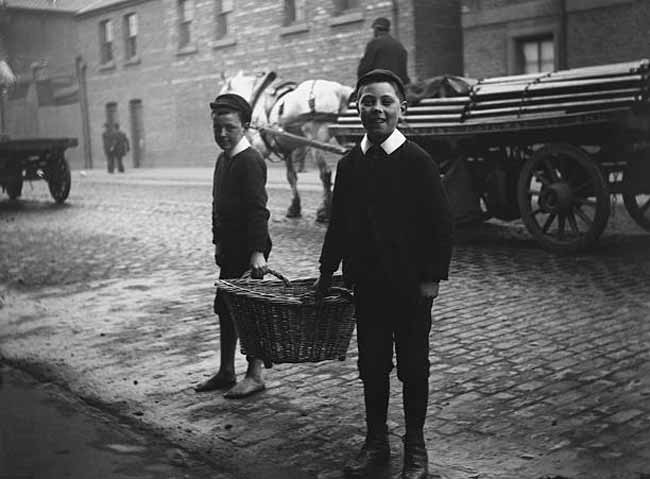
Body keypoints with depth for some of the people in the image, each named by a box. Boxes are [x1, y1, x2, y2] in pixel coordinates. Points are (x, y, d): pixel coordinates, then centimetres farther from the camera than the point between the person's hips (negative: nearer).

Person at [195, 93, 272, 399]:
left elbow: (258, 209, -22)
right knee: (225, 308, 14)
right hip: (230, 248, 9)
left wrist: (258, 251, -27)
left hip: (248, 249, -9)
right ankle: (226, 372, 25)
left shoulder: (250, 161, -15)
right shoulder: (223, 160, 13)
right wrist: (218, 243, 19)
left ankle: (255, 375, 9)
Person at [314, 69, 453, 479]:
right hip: (366, 284, 4)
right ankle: (376, 445, 25)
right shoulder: (349, 164, 5)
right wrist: (327, 272, 14)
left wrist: (432, 277, -12)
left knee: (413, 368, 8)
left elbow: (442, 224, -9)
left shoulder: (418, 162, -9)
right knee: (371, 367, 11)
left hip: (411, 287, -4)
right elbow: (338, 223, 12)